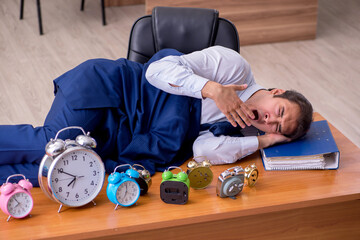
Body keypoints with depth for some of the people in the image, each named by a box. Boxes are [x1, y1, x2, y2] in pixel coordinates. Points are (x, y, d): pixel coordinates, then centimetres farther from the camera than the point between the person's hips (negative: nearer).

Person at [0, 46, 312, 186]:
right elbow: (159, 69, -12)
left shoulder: (237, 129, 8)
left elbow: (204, 148, -14)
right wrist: (212, 89, -23)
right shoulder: (234, 66, -7)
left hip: (121, 139, 4)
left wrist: (263, 142, -11)